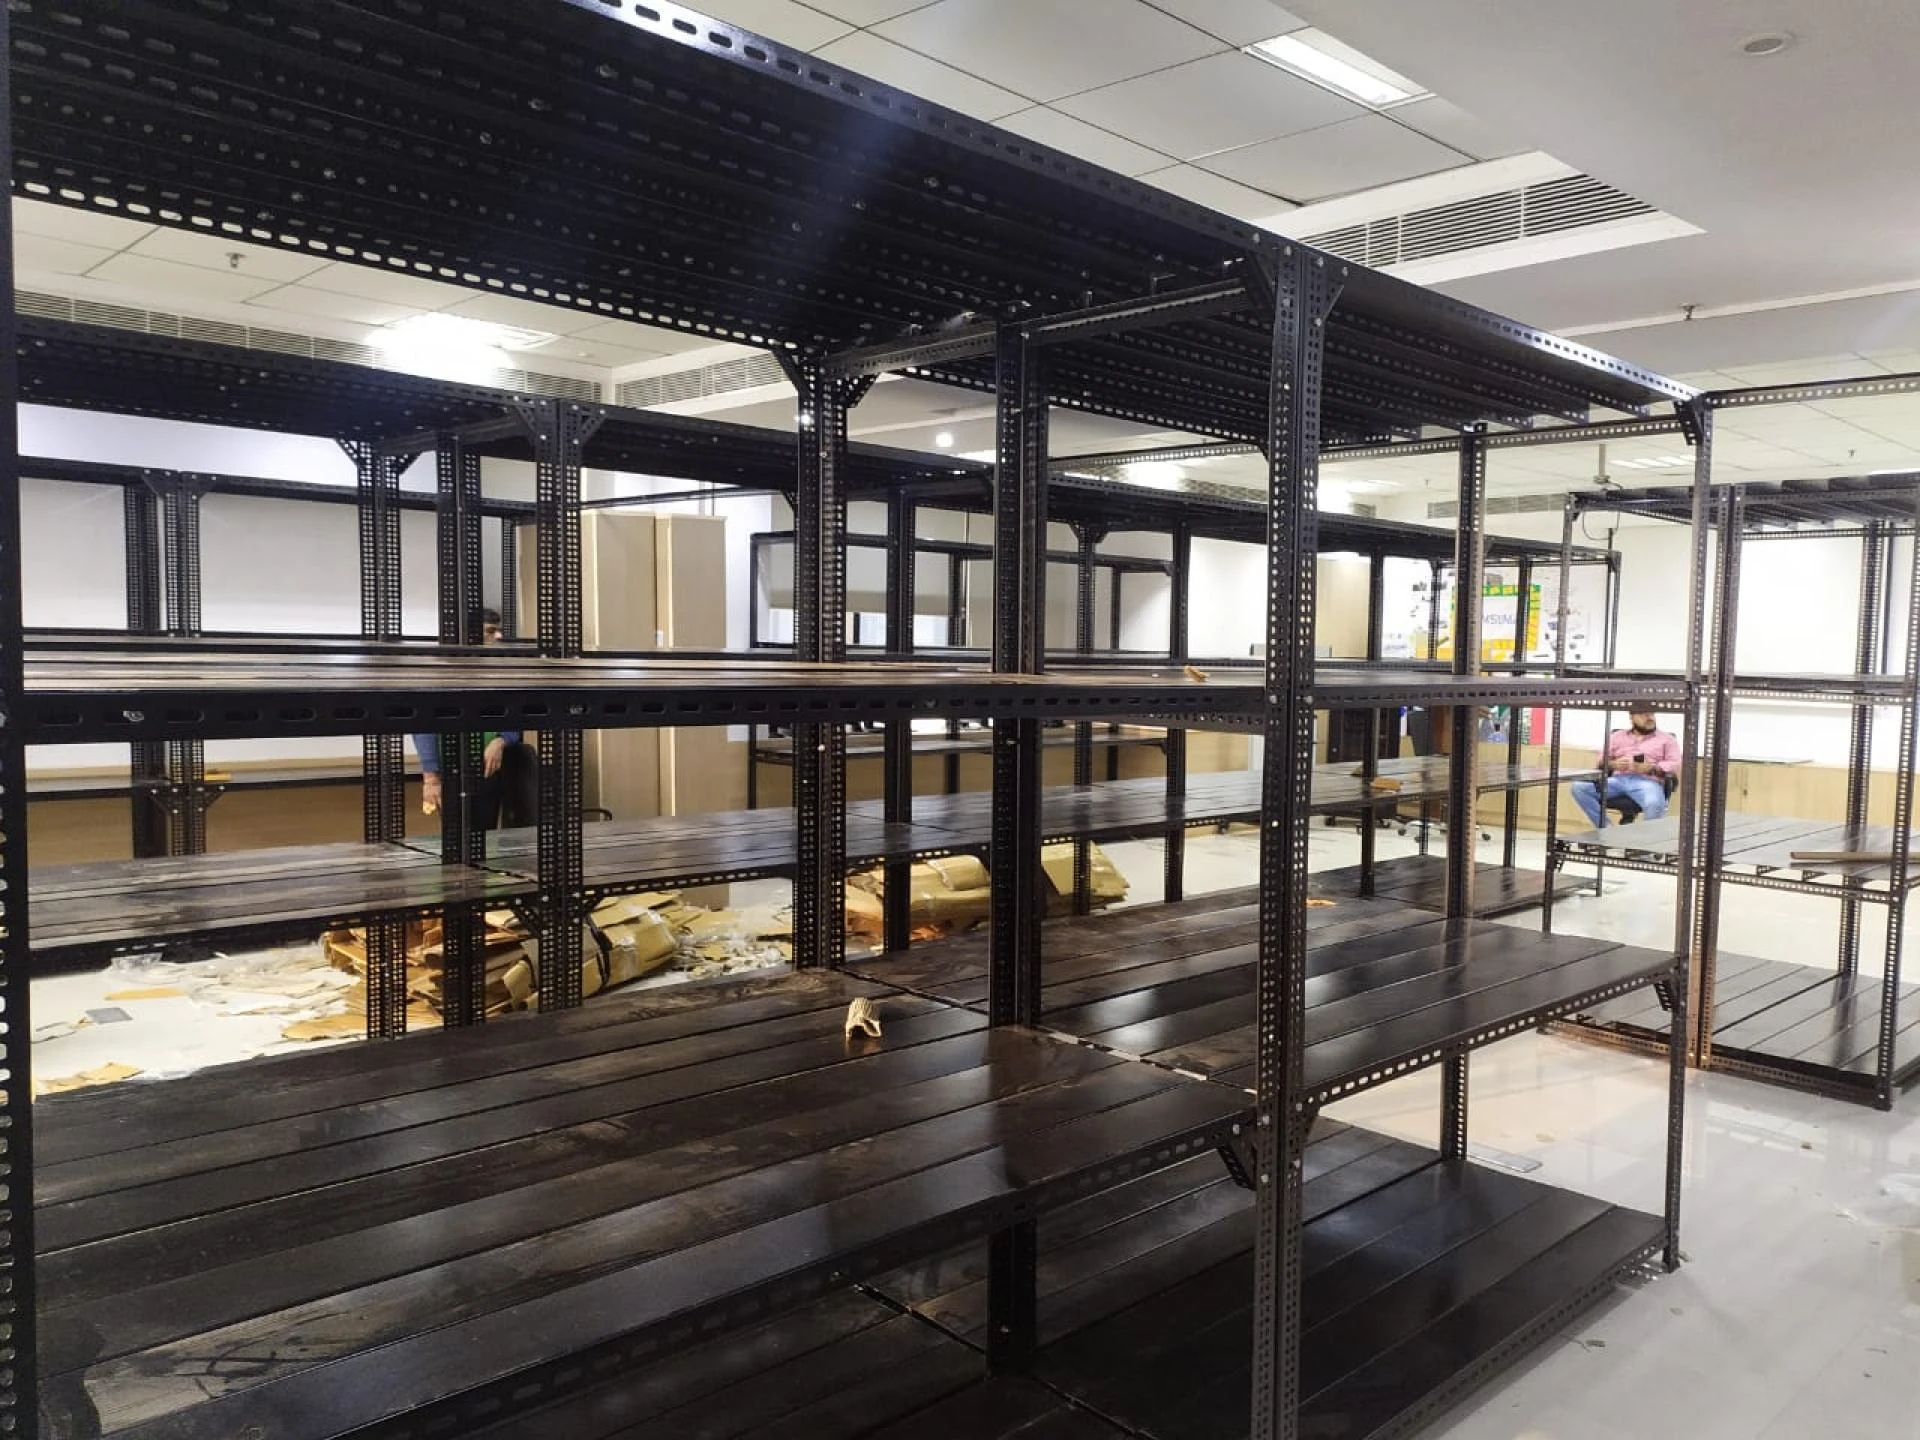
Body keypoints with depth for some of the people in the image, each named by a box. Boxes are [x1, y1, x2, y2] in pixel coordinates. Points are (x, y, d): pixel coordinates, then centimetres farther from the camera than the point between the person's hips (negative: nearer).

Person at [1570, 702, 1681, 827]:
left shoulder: (1667, 739, 19)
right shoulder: (1617, 737, 24)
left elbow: (1675, 765, 5)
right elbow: (1599, 762, 17)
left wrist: (1650, 768, -14)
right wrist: (1613, 764, -7)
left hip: (1647, 781, -3)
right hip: (1618, 780, 3)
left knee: (1654, 804, -40)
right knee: (1579, 787, -24)